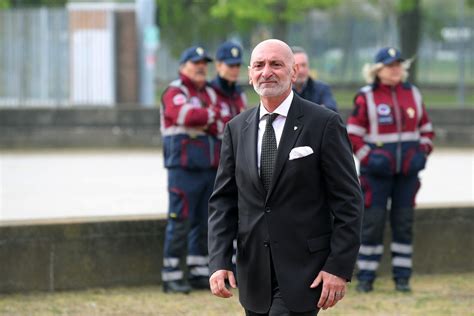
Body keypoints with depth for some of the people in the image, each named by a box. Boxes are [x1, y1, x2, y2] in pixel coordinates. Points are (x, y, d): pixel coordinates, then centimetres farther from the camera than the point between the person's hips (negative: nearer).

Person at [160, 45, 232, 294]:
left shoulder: (210, 94, 17)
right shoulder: (175, 93, -4)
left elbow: (226, 126, 6)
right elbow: (185, 115, -24)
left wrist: (205, 124, -12)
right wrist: (214, 115, -10)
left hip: (210, 168, 7)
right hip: (184, 168, -7)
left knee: (204, 223, 10)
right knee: (180, 223, -8)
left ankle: (199, 273, 16)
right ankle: (171, 277, -6)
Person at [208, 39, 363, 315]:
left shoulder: (324, 124, -6)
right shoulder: (237, 129, 9)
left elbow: (348, 201, -6)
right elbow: (223, 200, 8)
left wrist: (339, 267, -12)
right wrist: (219, 261, -5)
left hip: (303, 270, -5)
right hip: (254, 270, 5)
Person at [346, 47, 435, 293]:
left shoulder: (413, 94, 9)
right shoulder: (366, 97, -3)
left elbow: (426, 129, 17)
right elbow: (352, 134, -3)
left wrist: (423, 152, 3)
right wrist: (367, 157, -12)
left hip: (408, 172, 4)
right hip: (377, 172, -4)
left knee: (404, 223, 5)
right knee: (372, 223, -3)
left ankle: (402, 277, 11)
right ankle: (366, 277, 3)